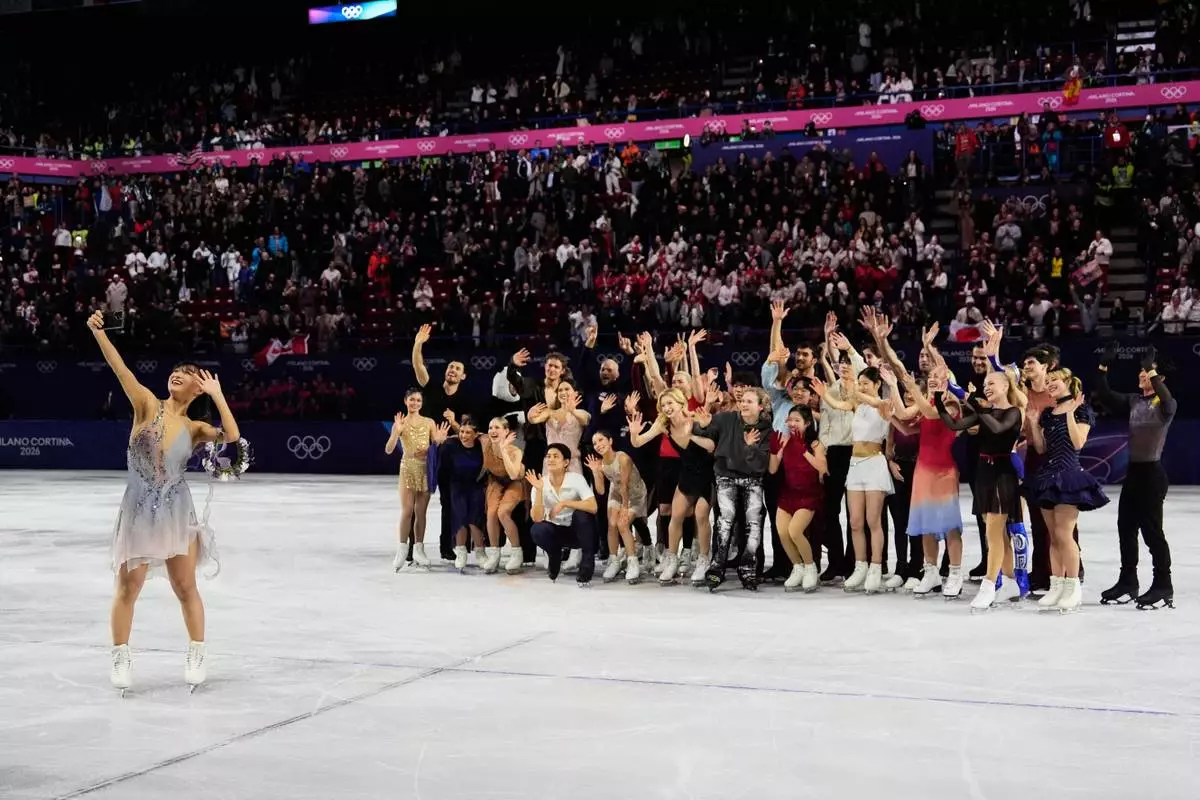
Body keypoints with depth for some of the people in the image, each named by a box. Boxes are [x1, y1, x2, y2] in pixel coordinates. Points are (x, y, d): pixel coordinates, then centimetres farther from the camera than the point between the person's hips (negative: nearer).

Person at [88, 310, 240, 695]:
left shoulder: (195, 428, 4)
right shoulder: (148, 405, -1)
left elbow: (232, 436, -13)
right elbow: (121, 370, -12)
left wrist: (217, 393, -8)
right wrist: (98, 332, -23)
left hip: (176, 513, 2)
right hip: (138, 511, -1)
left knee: (186, 588, 8)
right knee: (127, 588, 4)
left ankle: (197, 656, 21)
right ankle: (121, 658, 19)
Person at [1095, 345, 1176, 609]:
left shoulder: (1166, 404, -10)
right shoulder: (1133, 401, 9)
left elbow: (1167, 402, -33)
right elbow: (1105, 397, 5)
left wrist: (1153, 371, -38)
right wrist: (1104, 367, -4)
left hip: (1152, 472, -7)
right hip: (1133, 471, 7)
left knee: (1151, 530, -4)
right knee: (1125, 527, 12)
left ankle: (1163, 587, 6)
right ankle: (1127, 582, 23)